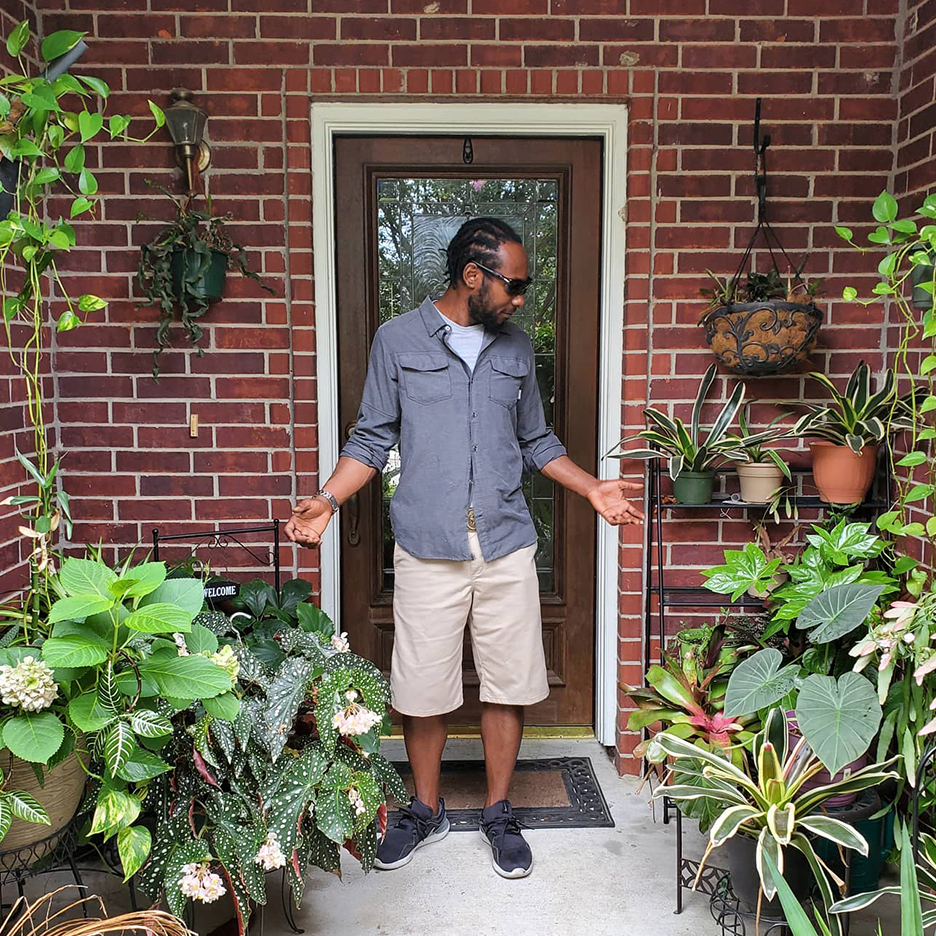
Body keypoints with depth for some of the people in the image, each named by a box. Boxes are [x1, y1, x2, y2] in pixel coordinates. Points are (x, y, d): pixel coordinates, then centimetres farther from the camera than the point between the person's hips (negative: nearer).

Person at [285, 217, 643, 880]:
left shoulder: (517, 347, 10)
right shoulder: (398, 340, 0)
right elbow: (373, 440, 2)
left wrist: (593, 489, 8)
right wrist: (326, 501, -11)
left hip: (508, 548, 3)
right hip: (428, 550, -2)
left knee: (509, 684, 8)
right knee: (422, 690, 7)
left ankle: (498, 812, 29)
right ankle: (427, 809, 31)